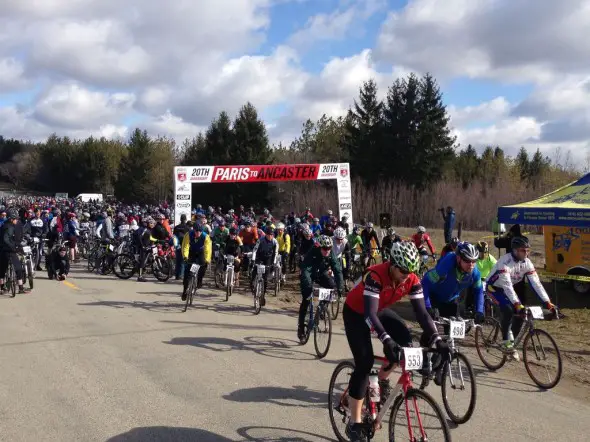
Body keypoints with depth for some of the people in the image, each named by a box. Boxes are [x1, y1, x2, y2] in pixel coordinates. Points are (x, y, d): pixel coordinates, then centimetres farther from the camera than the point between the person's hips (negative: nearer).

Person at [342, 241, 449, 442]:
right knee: (364, 362, -15)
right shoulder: (375, 276, -38)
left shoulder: (412, 281, -21)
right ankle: (354, 424, -6)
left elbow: (421, 312, -19)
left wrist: (437, 339, -31)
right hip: (356, 312, -5)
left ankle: (382, 379, 9)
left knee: (405, 339, -20)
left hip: (381, 310, 5)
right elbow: (370, 314, -43)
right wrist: (386, 340, -55)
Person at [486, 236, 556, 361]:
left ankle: (512, 344, 10)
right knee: (507, 309, -29)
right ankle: (506, 342, -14)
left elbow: (536, 283, -18)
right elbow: (507, 285, -41)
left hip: (508, 288, 7)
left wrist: (548, 303, -27)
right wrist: (517, 304, -51)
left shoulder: (527, 263, -15)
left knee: (520, 313, -8)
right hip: (494, 287, -6)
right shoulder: (505, 261, -33)